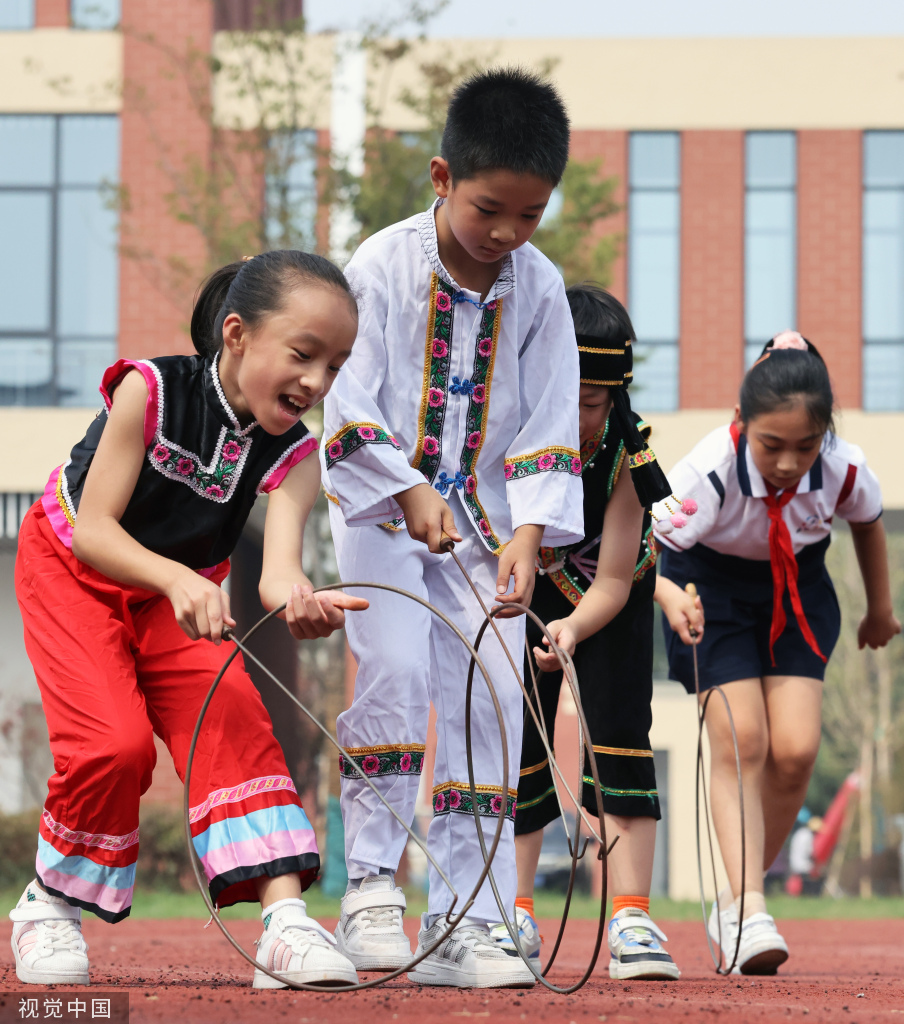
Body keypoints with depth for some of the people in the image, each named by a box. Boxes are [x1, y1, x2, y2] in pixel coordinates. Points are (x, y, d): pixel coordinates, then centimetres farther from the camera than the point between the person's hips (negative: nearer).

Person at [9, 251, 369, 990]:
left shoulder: (292, 451, -19)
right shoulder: (151, 390, -28)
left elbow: (278, 563, -35)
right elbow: (93, 528, -30)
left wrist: (298, 599, -60)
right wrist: (179, 579, -49)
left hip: (177, 596, 4)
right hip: (70, 571, -3)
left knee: (233, 716, -18)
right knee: (115, 742, -21)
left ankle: (284, 918, -22)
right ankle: (49, 904, 2)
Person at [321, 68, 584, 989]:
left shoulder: (539, 290, -4)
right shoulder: (381, 267, -14)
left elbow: (549, 428, -5)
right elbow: (349, 406, -14)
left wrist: (529, 533, -19)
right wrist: (411, 494, -26)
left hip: (484, 520, 3)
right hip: (381, 506, -3)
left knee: (489, 700, -5)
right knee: (396, 669, -22)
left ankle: (462, 924, -1)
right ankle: (370, 885, -11)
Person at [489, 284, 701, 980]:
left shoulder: (628, 451, -33)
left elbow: (612, 582, -29)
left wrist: (572, 629, -47)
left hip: (608, 596, -1)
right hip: (525, 590, 1)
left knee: (619, 735, -14)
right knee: (519, 743, -2)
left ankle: (632, 920, -14)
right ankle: (517, 916, 11)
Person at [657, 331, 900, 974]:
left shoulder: (845, 469, -25)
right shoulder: (708, 473, -36)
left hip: (798, 589, 3)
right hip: (712, 587, -3)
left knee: (795, 750, -9)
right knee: (740, 741, -17)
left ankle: (734, 904, 6)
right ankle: (747, 907, -20)